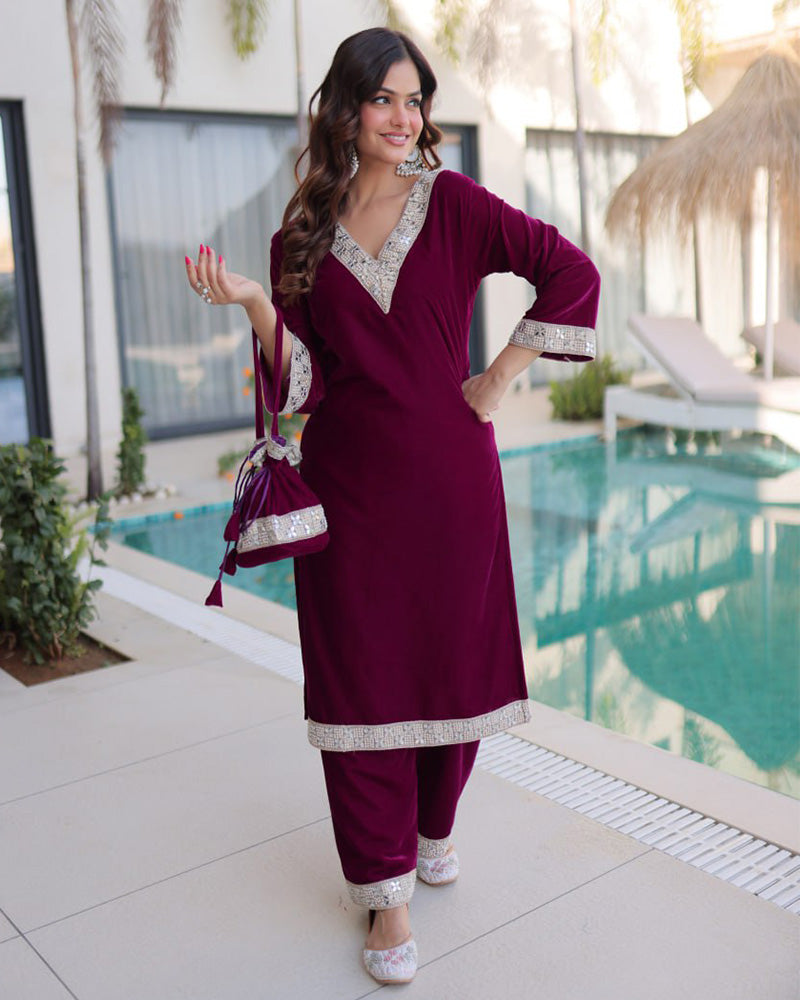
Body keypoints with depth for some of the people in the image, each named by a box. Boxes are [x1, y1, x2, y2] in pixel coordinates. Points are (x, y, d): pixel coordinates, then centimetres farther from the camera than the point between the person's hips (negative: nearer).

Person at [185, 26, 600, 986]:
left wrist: (500, 377, -5)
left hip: (450, 472, 0)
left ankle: (432, 828, 36)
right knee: (361, 673, 2)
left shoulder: (455, 203, 1)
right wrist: (255, 305, -16)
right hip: (350, 479, 1)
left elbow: (571, 272, -4)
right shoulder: (305, 234, 5)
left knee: (454, 657, 9)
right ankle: (387, 889, 16)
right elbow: (299, 381, 0)